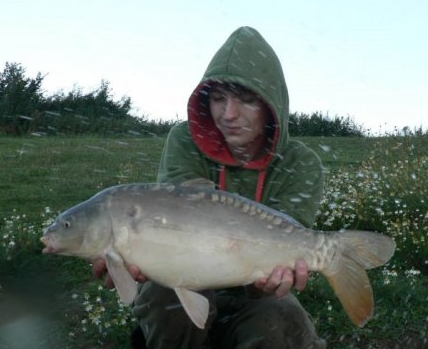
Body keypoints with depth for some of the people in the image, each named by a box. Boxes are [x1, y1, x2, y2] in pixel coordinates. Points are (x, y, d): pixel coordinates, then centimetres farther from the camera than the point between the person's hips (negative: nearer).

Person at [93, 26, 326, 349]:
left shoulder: (302, 166, -13)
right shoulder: (185, 141, -12)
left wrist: (270, 273, -50)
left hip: (253, 297, 0)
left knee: (279, 322, -32)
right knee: (166, 292, -33)